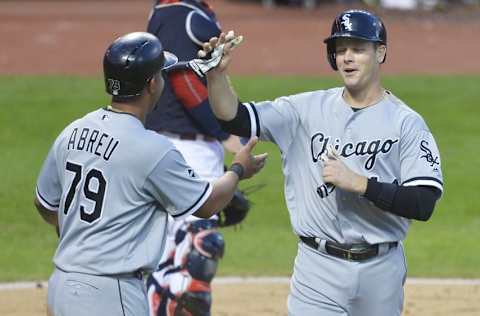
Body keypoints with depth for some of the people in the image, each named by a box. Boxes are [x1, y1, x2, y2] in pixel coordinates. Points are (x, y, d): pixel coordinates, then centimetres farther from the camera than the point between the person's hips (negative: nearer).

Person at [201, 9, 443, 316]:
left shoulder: (407, 123, -5)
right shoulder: (309, 108, 2)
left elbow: (423, 204, -14)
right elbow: (235, 118, -5)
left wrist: (358, 182, -22)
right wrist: (217, 73, -22)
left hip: (381, 268, 0)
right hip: (319, 268, 0)